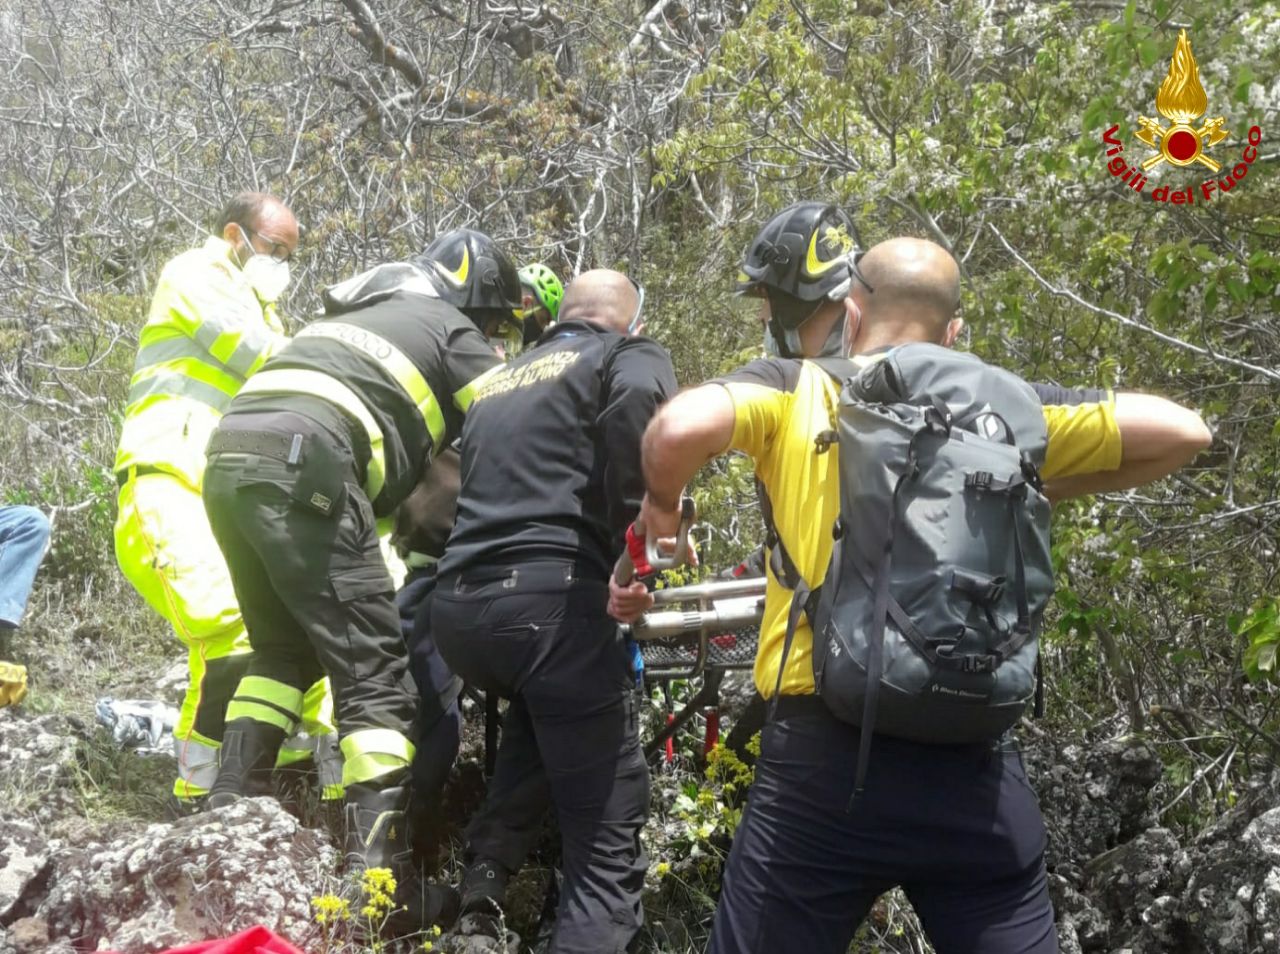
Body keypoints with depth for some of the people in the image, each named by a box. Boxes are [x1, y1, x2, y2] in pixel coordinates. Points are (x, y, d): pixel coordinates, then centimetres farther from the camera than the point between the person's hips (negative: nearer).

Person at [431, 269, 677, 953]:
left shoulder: (497, 381, 29)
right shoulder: (629, 355, 10)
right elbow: (638, 406, -14)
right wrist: (634, 528, -8)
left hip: (456, 608, 7)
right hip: (548, 598, -6)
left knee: (538, 709, 38)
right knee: (607, 839, 2)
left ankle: (488, 864, 19)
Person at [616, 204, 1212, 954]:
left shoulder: (795, 390, 3)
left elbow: (679, 428, -16)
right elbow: (1185, 432, 10)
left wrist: (662, 504, 5)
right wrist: (1046, 490, 20)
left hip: (826, 758, -2)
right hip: (975, 769, 2)